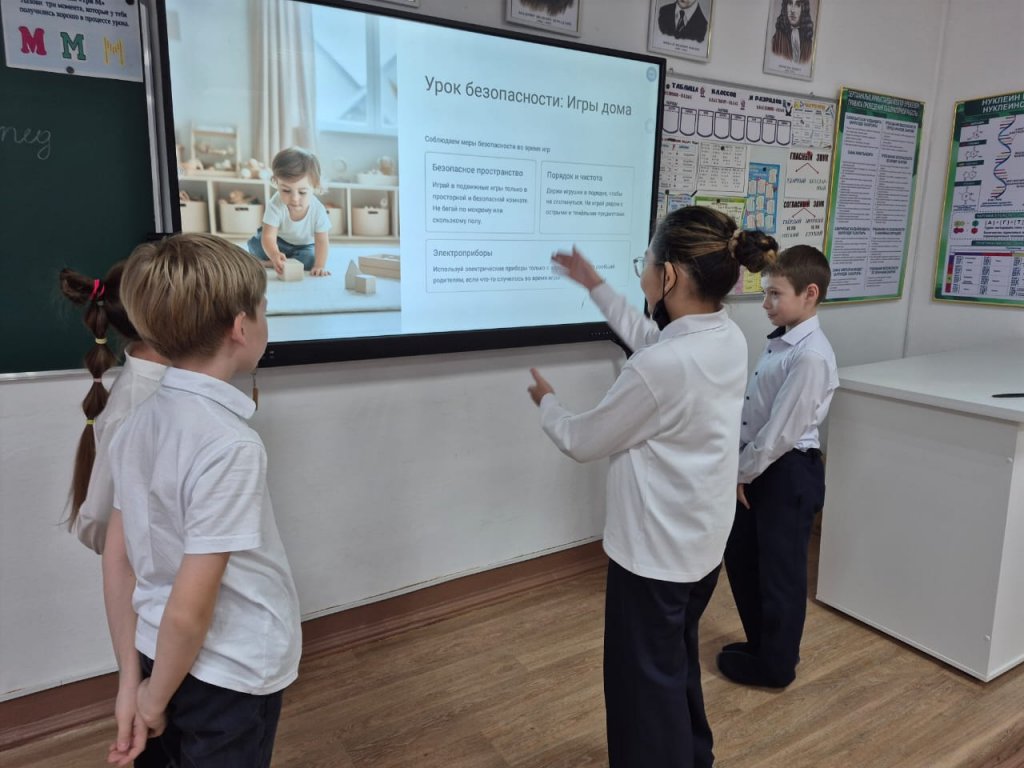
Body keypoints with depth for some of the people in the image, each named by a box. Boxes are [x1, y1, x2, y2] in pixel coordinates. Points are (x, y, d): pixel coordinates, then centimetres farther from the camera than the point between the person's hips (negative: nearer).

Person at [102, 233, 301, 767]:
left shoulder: (140, 423, -4)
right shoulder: (229, 445, -27)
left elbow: (116, 560, 1)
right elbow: (189, 610, -25)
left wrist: (132, 680, 7)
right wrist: (155, 698, -8)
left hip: (164, 658, 7)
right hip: (231, 676, -6)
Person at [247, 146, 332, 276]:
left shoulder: (318, 210, -31)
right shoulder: (275, 205, -33)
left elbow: (322, 241, -27)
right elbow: (269, 236, -39)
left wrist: (319, 266, -42)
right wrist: (274, 255, -62)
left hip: (305, 246, 1)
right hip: (280, 242, 0)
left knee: (312, 258, -30)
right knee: (255, 243, -21)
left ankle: (267, 263, -15)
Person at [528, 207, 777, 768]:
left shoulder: (660, 368, -31)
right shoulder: (728, 339, -5)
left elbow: (582, 442, -15)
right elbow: (647, 335, 17)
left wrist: (546, 402, 5)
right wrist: (594, 285, 24)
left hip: (655, 550, -9)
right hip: (702, 540, 9)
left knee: (645, 679, 13)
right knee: (677, 661, 30)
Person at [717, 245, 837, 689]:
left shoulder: (811, 356, -23)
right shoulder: (779, 341, 7)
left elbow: (781, 431, -22)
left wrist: (742, 473, -13)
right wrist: (740, 467, 7)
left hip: (789, 472, -9)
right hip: (759, 466, 9)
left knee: (779, 571, 8)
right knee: (739, 556, 20)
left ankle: (775, 664, 28)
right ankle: (761, 642, 40)